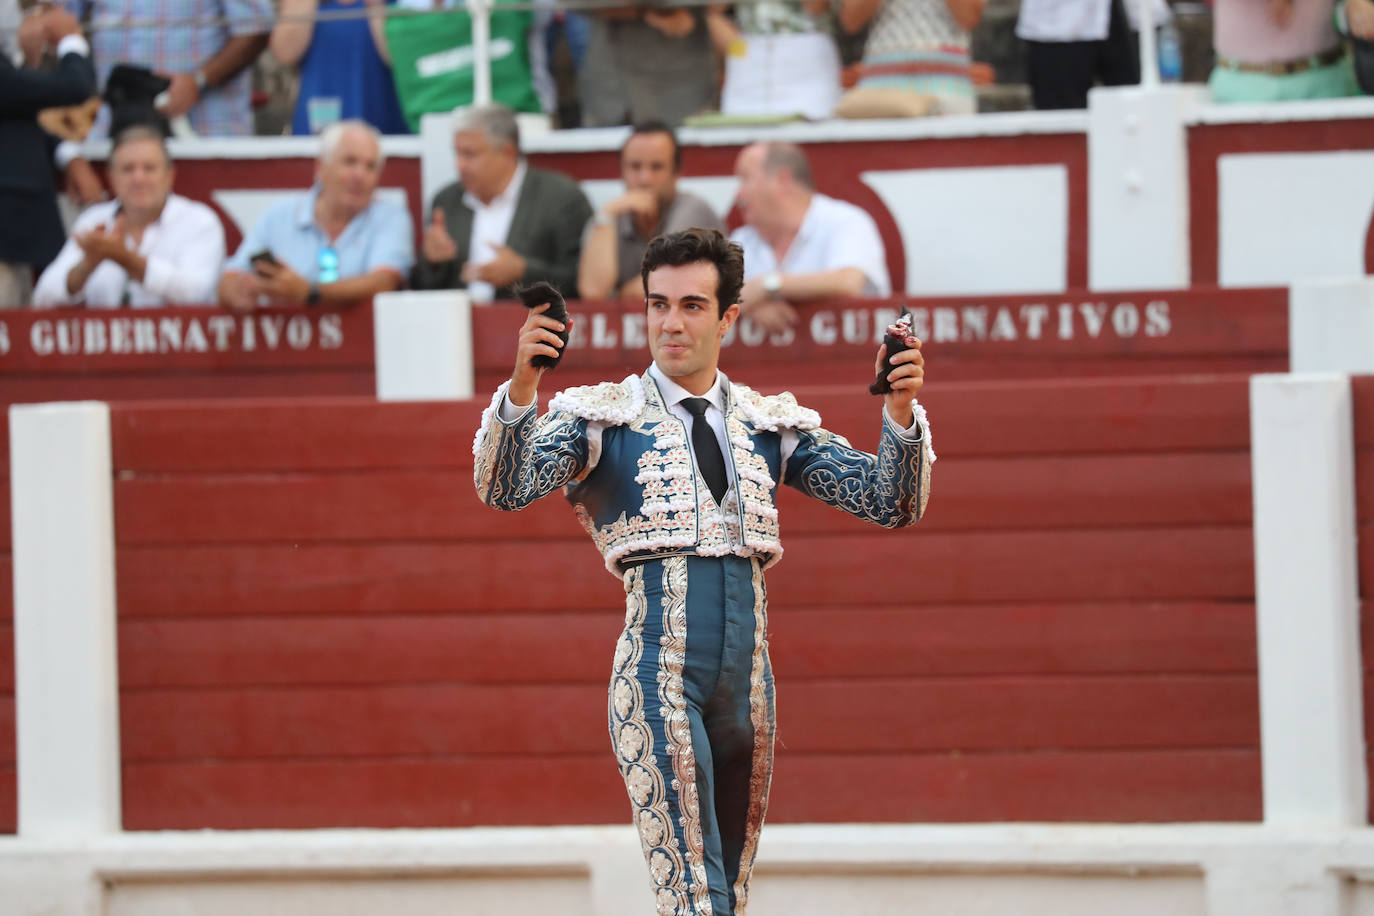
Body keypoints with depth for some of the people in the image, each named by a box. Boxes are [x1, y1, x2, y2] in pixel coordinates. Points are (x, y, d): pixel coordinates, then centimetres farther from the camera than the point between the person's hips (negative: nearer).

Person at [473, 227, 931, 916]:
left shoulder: (773, 425, 15)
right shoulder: (603, 416, 6)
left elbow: (892, 503, 9)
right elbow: (506, 490, -9)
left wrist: (900, 412, -9)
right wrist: (522, 386, -26)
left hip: (748, 678, 4)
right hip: (658, 672, -4)